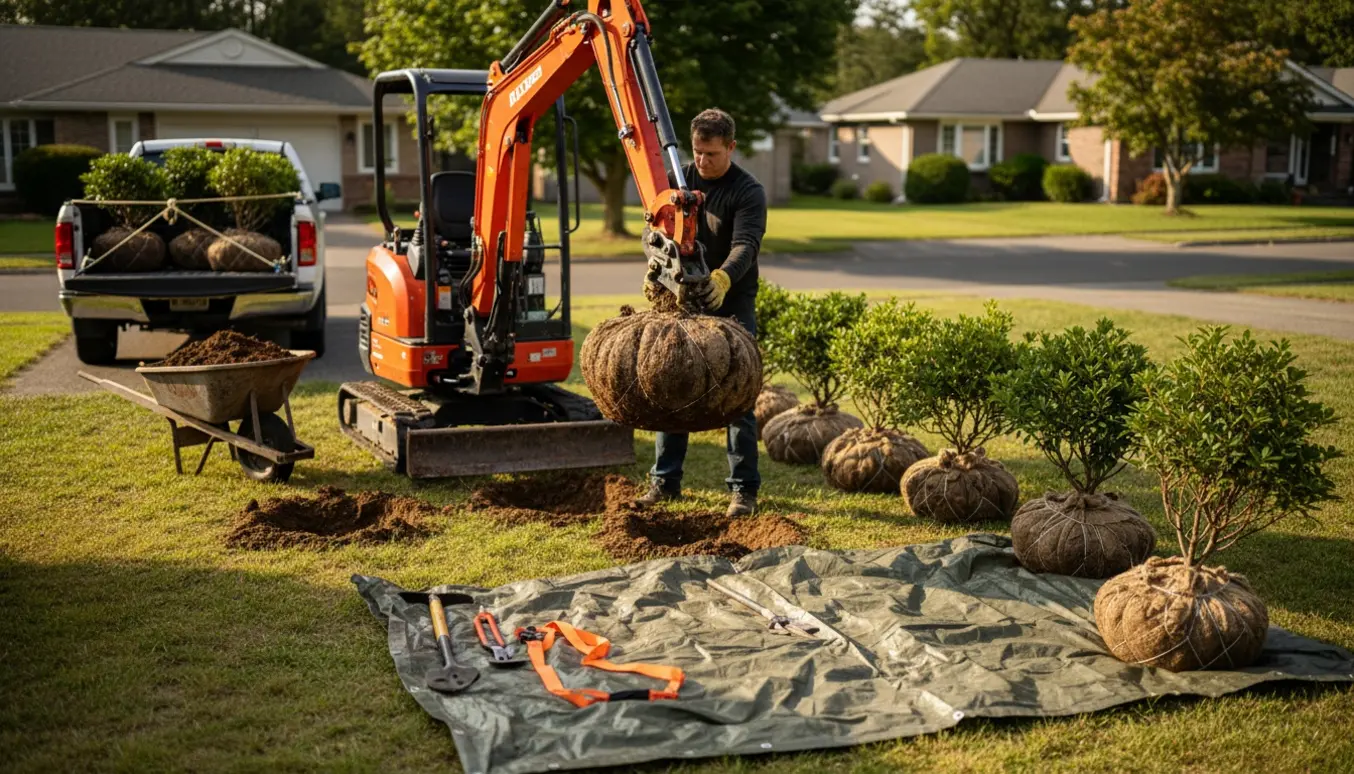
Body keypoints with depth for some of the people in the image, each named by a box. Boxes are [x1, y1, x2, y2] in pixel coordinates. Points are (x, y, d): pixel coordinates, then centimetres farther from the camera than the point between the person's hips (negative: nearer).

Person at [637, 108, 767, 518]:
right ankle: (665, 481, 19)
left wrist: (723, 278, -45)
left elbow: (745, 245, -24)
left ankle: (744, 488, 5)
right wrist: (655, 261, -25)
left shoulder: (748, 192, -9)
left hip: (731, 305, -4)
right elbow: (654, 229, -2)